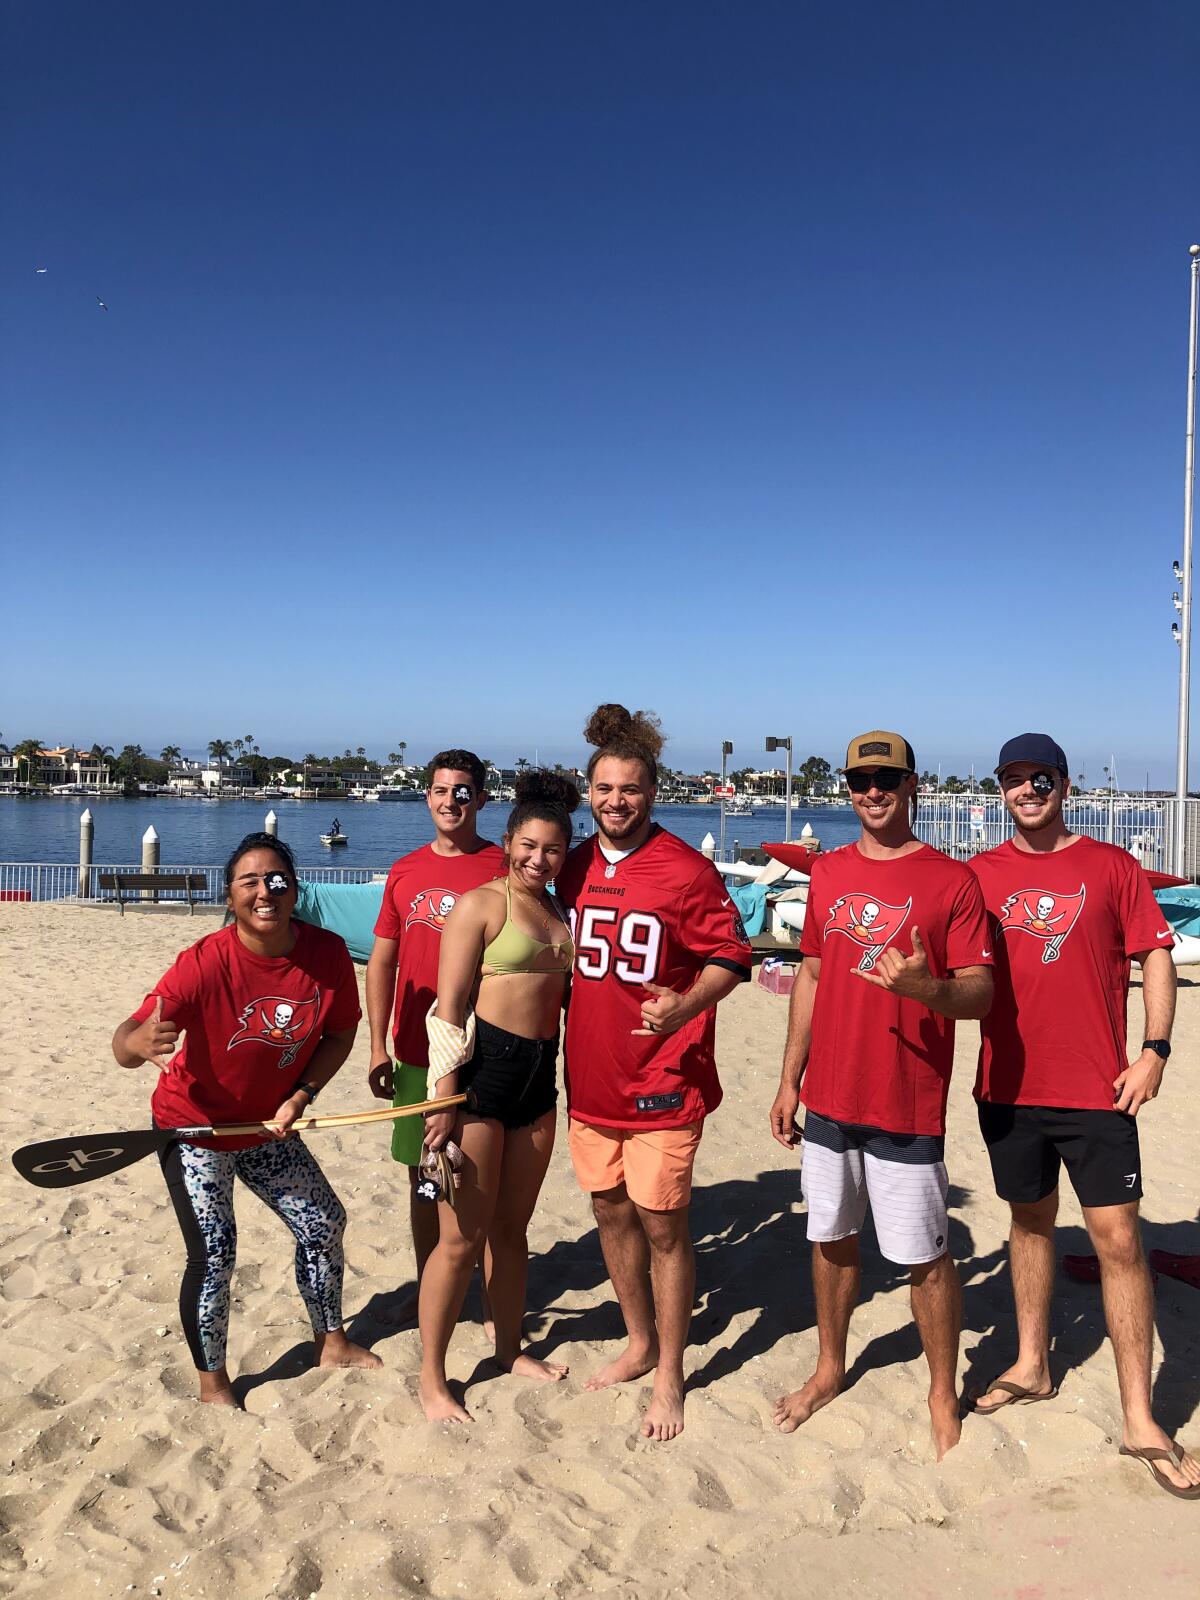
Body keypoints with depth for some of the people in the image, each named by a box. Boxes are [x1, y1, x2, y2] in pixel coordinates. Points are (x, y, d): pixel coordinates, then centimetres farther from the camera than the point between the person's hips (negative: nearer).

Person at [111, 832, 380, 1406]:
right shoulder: (205, 964, -30)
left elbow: (341, 1032, -5)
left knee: (324, 1223, 13)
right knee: (213, 1254, -5)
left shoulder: (328, 954, -19)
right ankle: (213, 1382, 21)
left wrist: (299, 1097, -16)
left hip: (268, 1125, 5)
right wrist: (141, 1043, -60)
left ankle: (332, 1343, 37)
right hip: (195, 1125, -5)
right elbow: (125, 1041, -36)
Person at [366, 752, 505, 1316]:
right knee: (423, 1175, 16)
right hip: (416, 1054, 4)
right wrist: (378, 1047, 5)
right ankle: (426, 1285, 33)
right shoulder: (405, 872, 6)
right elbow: (382, 962, 10)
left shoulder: (504, 867, -6)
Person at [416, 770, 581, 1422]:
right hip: (480, 1072, -6)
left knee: (512, 1226, 19)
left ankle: (511, 1348, 36)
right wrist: (444, 1098, -16)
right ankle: (430, 1377, 17)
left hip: (538, 1076, 6)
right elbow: (449, 1007, -11)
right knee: (463, 1236, 0)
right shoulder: (480, 905, -7)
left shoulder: (562, 914, 13)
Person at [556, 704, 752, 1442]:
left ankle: (669, 1376, 22)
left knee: (663, 1224, 4)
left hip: (663, 1079, -6)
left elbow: (730, 956, -11)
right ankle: (639, 1344, 38)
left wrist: (684, 1006, -27)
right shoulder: (576, 866, 4)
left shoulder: (685, 869, -13)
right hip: (591, 1075, 6)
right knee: (611, 1211, 17)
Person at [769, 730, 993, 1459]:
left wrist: (929, 988, -32)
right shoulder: (828, 872, 7)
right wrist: (790, 1080, 12)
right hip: (830, 1098, 5)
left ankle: (944, 1395, 27)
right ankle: (830, 1370, 38)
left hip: (907, 1106, -4)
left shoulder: (951, 879, -8)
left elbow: (981, 991, -10)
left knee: (925, 1256, 5)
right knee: (832, 1238, 18)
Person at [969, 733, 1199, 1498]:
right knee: (1030, 1219, 17)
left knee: (1118, 1236, -2)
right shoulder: (981, 874, 3)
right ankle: (1033, 1365, 34)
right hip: (1009, 1085, 2)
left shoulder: (1110, 866, 0)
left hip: (1096, 1090, -2)